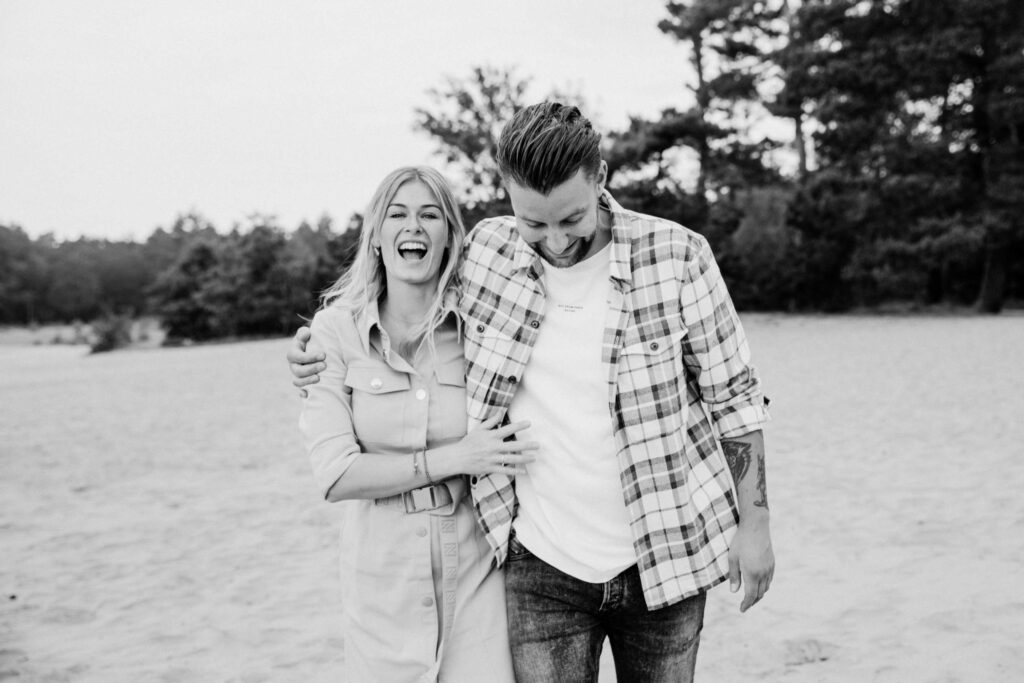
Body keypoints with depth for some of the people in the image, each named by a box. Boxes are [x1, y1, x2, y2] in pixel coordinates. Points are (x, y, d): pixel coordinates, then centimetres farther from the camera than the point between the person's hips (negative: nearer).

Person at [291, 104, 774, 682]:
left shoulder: (676, 256, -11)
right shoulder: (486, 249, -5)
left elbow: (734, 397, -1)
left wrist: (754, 522, -1)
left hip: (664, 558, 0)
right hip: (541, 568, 1)